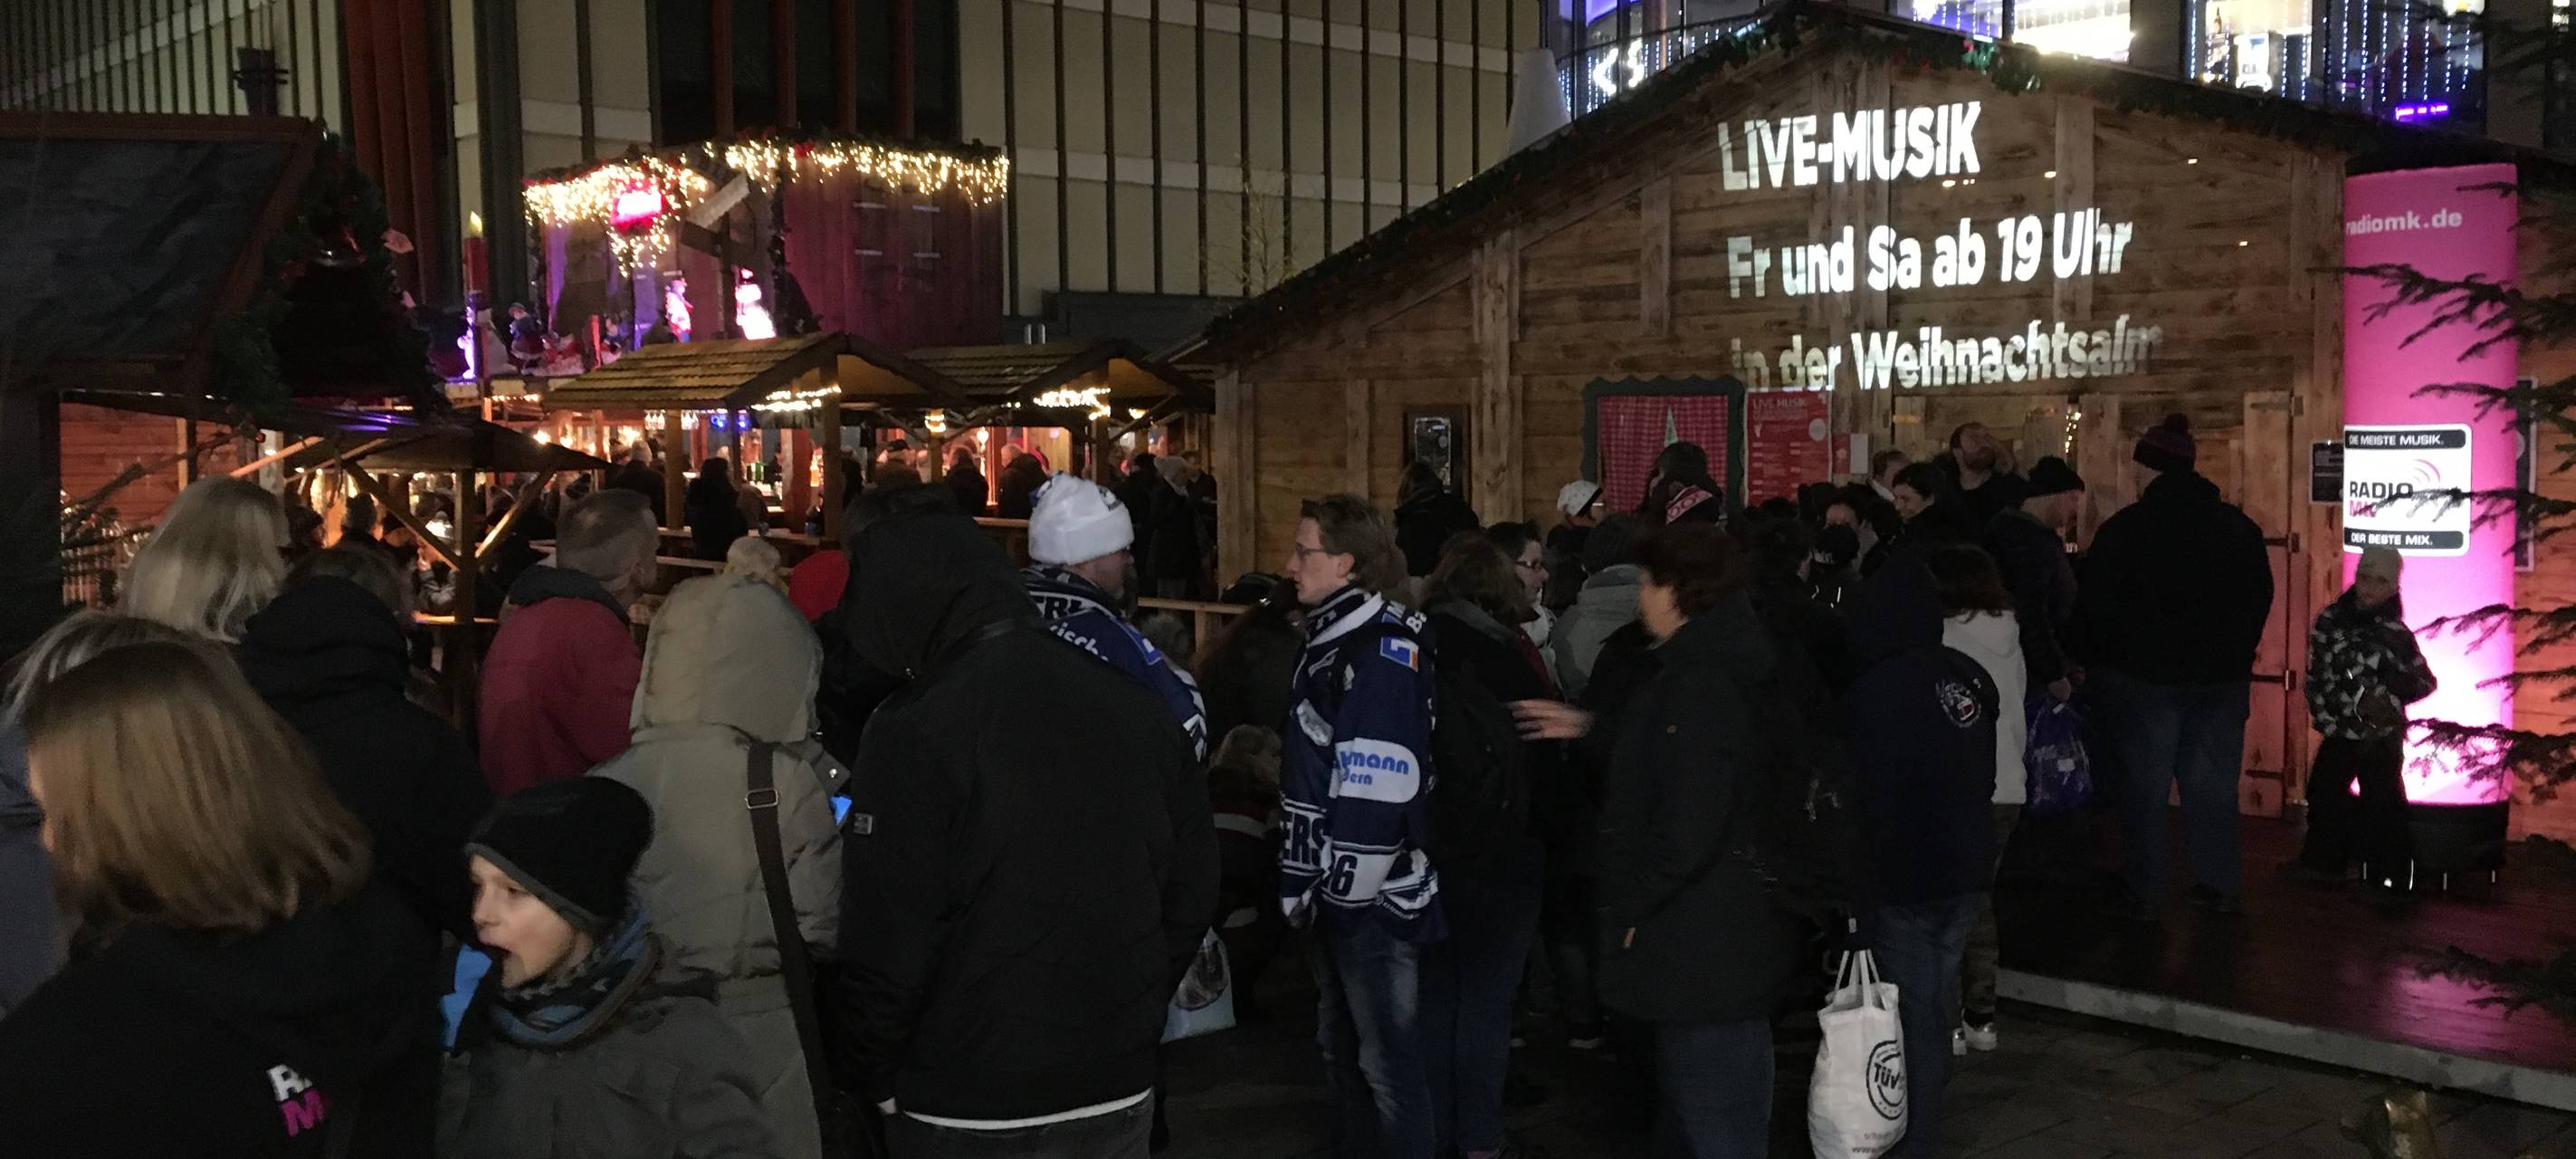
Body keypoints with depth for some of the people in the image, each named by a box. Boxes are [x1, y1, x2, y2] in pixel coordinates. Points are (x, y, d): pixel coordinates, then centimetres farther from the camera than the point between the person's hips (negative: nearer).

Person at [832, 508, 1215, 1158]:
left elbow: (886, 947, -17)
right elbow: (1190, 893, 6)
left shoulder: (916, 729, -17)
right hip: (1120, 1093, 5)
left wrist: (879, 1078, -2)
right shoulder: (1140, 708, 0)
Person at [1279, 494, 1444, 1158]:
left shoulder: (1384, 650, -19)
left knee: (1388, 1059, 0)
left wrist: (1349, 884, -19)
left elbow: (1380, 789, -25)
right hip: (1338, 888, 10)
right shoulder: (1332, 638, 13)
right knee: (1342, 1050, 21)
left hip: (1374, 894, -10)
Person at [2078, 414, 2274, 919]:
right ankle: (2221, 886, 17)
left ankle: (2144, 892, 6)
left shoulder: (2124, 528, -11)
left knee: (2143, 784, 4)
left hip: (2144, 673, -4)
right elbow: (2260, 598, 13)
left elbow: (2093, 606, -8)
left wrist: (2099, 662, 6)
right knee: (2212, 782, 12)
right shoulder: (2239, 528, 4)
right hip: (2222, 676, 4)